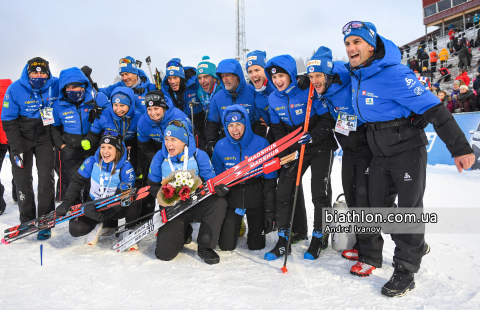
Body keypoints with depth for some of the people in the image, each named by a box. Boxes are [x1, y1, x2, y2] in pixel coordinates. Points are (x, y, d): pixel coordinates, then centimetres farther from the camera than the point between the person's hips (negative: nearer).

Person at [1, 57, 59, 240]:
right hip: (22, 138, 0)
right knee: (22, 179, 0)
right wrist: (17, 149, -16)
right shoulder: (15, 89, -15)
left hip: (45, 138, 0)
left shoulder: (56, 85, -13)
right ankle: (27, 222, 15)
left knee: (46, 178, -6)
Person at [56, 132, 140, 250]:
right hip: (93, 205, 3)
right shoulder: (92, 162, -12)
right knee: (75, 229, -21)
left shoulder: (126, 168, -21)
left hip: (116, 209, -2)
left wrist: (102, 214, -36)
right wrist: (66, 202, -12)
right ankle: (96, 226, 15)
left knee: (134, 201, -34)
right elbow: (76, 182, 0)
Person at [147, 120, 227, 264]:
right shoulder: (160, 157, -3)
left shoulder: (199, 155, -8)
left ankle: (205, 247, -13)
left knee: (219, 202, -32)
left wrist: (218, 187, -31)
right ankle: (183, 233, 24)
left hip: (197, 205, 0)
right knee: (164, 253, -14)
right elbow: (152, 186, 6)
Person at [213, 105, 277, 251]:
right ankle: (234, 226, 34)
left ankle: (256, 225, 36)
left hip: (255, 199, -1)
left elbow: (270, 180, -7)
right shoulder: (220, 147, -5)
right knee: (227, 246, 1)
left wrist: (270, 210, -7)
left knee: (256, 246, 3)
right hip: (231, 198, 2)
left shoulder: (261, 144, -11)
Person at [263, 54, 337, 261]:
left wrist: (309, 137, -29)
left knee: (320, 193, -2)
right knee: (283, 192, -1)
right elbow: (278, 129, 6)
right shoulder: (273, 99, -2)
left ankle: (318, 239, 17)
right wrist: (284, 153, -6)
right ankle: (283, 241, 10)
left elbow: (328, 120, -17)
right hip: (294, 149, 5)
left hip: (321, 147, -5)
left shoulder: (308, 92, -19)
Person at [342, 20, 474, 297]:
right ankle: (371, 256, 30)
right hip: (380, 153, 7)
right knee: (376, 204, 13)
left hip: (407, 149, -7)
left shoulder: (393, 74, -22)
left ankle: (405, 271, 13)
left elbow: (434, 109, -23)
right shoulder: (357, 74, 2)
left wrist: (460, 148, -22)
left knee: (409, 209, 1)